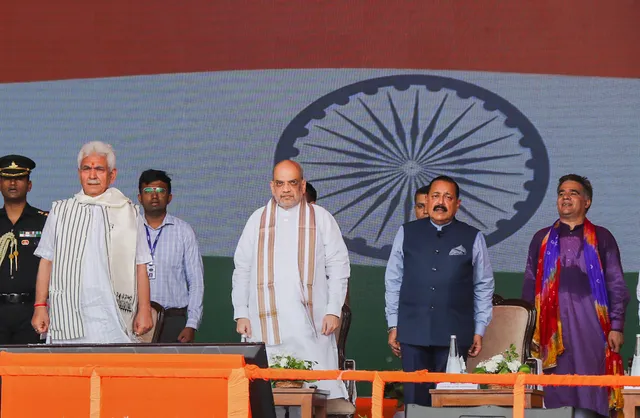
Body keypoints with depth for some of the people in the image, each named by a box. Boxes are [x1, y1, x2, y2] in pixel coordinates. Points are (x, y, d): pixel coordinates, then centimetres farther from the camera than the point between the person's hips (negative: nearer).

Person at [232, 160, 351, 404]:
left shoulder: (321, 219, 9)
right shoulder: (258, 220, 14)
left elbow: (338, 267, 7)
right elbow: (242, 270, 14)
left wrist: (334, 311, -2)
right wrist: (241, 314, 6)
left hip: (311, 325, -1)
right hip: (265, 323, 1)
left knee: (320, 388, -9)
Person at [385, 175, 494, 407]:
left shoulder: (473, 238, 4)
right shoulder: (406, 233, 7)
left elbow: (484, 287, 7)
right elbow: (393, 281, 10)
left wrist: (479, 330, 5)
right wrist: (393, 326, 7)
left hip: (454, 334, -1)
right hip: (413, 332, 1)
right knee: (415, 396, 1)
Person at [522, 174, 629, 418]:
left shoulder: (601, 238, 10)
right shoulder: (542, 239, 15)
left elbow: (617, 286, 7)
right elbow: (529, 288, 15)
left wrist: (616, 327, -3)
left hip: (590, 324, -1)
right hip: (554, 323, 2)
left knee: (590, 395, -7)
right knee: (557, 396, -2)